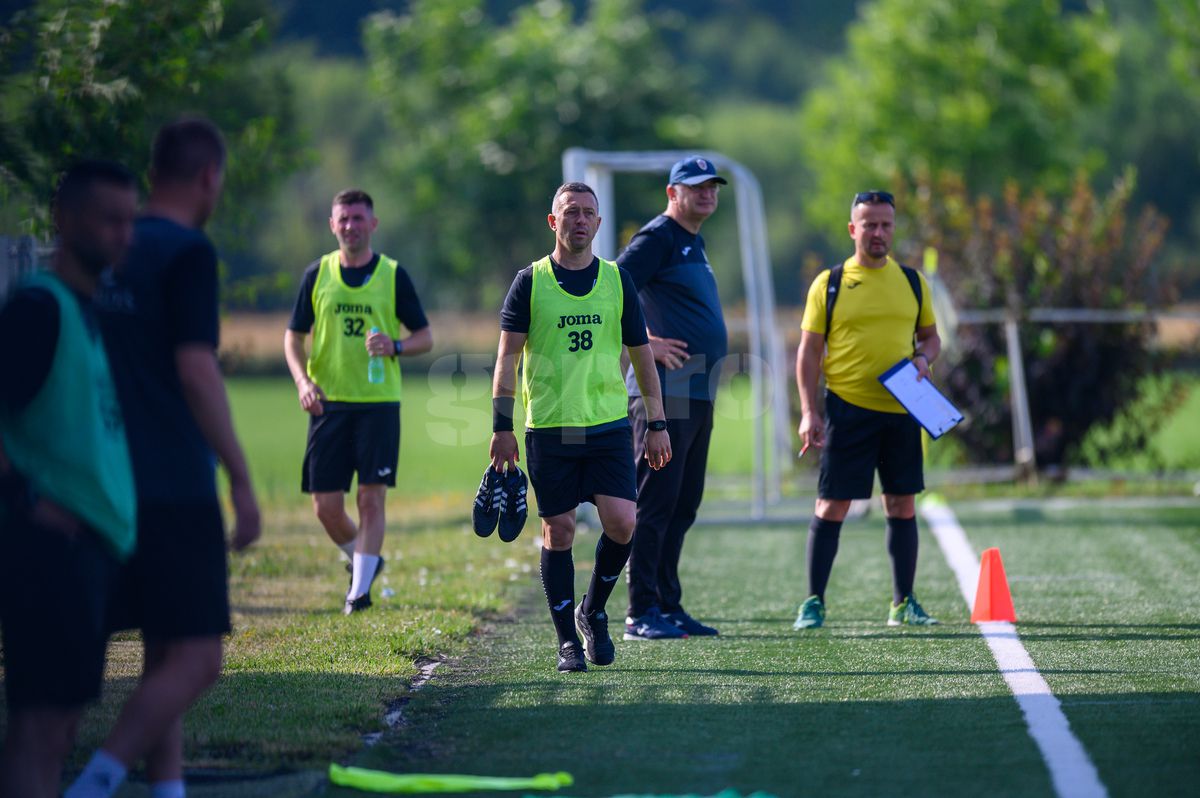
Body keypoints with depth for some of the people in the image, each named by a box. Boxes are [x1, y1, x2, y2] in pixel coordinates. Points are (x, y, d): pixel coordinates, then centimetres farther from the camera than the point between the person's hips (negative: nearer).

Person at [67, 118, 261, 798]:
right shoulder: (188, 253, -10)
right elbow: (196, 370, -17)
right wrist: (242, 481, -15)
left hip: (119, 486, 8)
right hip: (177, 487, -8)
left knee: (166, 656, 14)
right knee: (197, 659, -7)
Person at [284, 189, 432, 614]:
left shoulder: (393, 275, 2)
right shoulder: (317, 274, 6)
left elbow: (425, 337, 5)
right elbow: (294, 336, 10)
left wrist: (395, 346, -16)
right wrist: (303, 381, -7)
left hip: (379, 402, -2)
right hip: (328, 402, 2)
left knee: (371, 497, -7)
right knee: (325, 505, 0)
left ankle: (360, 588, -2)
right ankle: (361, 557, 27)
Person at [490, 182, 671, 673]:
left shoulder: (617, 280, 8)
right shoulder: (530, 282, 2)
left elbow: (641, 353, 13)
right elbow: (508, 357, 1)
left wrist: (657, 424, 9)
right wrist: (502, 426, -6)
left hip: (610, 426, 2)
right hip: (549, 429, -1)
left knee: (621, 522, -11)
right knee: (558, 531, 0)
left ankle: (593, 611, 14)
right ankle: (568, 641, 10)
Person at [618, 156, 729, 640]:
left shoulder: (693, 242, 21)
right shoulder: (658, 237, -8)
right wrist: (644, 343, -19)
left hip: (698, 395, 10)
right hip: (665, 392, -10)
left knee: (682, 506, 11)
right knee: (655, 503, -9)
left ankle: (668, 606, 17)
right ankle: (641, 614, -8)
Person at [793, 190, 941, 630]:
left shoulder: (912, 281, 10)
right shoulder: (829, 283, 1)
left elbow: (930, 335, 19)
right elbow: (809, 351, 0)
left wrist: (923, 358, -5)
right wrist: (809, 412, -8)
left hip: (900, 409, 3)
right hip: (846, 409, -3)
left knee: (902, 506, 6)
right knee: (831, 506, -3)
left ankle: (903, 603, 14)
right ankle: (813, 602, 3)